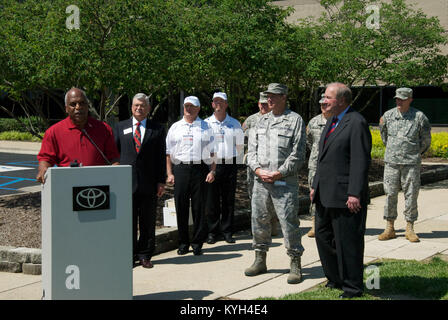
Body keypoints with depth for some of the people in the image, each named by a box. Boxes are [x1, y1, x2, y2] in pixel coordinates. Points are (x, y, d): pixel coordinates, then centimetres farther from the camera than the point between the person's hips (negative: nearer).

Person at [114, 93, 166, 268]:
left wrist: (161, 181, -1)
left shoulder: (157, 129, 8)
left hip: (149, 183, 0)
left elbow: (161, 157, 6)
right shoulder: (120, 127, 11)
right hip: (126, 182, 0)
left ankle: (145, 255, 14)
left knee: (148, 223, 5)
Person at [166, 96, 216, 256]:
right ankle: (183, 243, 11)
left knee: (199, 207, 0)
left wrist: (212, 171, -3)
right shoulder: (175, 127, 14)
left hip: (200, 169, -1)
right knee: (181, 207, 2)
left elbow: (213, 152, 8)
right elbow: (168, 152, 13)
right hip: (180, 169, 1)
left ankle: (197, 243, 8)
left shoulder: (205, 127, 11)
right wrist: (169, 174, 4)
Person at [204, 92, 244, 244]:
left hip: (230, 165, 1)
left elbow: (240, 145, 16)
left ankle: (227, 232, 12)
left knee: (229, 200, 4)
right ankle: (212, 232, 7)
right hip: (211, 164, -1)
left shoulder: (235, 124, 10)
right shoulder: (205, 123, 6)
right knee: (211, 200, -1)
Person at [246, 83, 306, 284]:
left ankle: (295, 264, 3)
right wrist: (259, 170, -4)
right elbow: (251, 149, 13)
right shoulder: (261, 121, 16)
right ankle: (260, 260, 22)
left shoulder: (295, 120, -1)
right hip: (261, 180, 6)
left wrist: (278, 173, -13)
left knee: (288, 221, -6)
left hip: (285, 181, -5)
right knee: (259, 219, 10)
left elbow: (298, 154, -7)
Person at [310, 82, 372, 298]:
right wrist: (315, 186, 19)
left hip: (345, 197, -10)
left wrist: (354, 194, -21)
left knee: (347, 242, -2)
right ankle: (335, 279, 30)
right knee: (323, 236, 16)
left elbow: (360, 161, -18)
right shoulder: (332, 122, 17)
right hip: (326, 196, 10)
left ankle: (352, 288, 9)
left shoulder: (356, 123, -12)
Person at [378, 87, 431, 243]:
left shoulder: (419, 117, -3)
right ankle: (390, 228, 10)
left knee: (411, 195, 1)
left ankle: (409, 228, 10)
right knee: (390, 194, 2)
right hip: (391, 161, 2)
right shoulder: (388, 115, 4)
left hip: (411, 163, -2)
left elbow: (426, 140, 10)